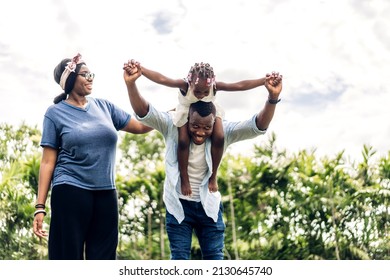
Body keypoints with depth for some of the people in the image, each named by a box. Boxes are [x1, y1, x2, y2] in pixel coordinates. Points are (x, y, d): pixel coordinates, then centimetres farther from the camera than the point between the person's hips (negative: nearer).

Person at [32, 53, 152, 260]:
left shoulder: (104, 107, 12)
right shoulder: (56, 113, 3)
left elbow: (142, 126, 14)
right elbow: (48, 162, -1)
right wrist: (40, 206, -6)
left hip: (106, 194, 4)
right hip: (70, 193, -4)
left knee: (103, 258, 7)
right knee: (68, 258, -1)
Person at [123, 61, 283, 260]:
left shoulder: (223, 131, -12)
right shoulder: (172, 125, -14)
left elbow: (258, 125, -22)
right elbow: (143, 112, -27)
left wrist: (272, 98, -41)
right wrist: (131, 84, -46)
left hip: (209, 206, 1)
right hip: (178, 205, -1)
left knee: (215, 258, 8)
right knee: (179, 258, 6)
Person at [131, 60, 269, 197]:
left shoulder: (215, 86, -36)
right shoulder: (185, 85, -39)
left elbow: (240, 85, -39)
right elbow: (161, 79, -49)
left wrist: (264, 80, -47)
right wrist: (140, 69, -62)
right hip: (187, 111, -1)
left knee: (219, 137, -21)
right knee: (183, 141, -20)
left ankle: (213, 176, 1)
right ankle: (184, 178, 4)